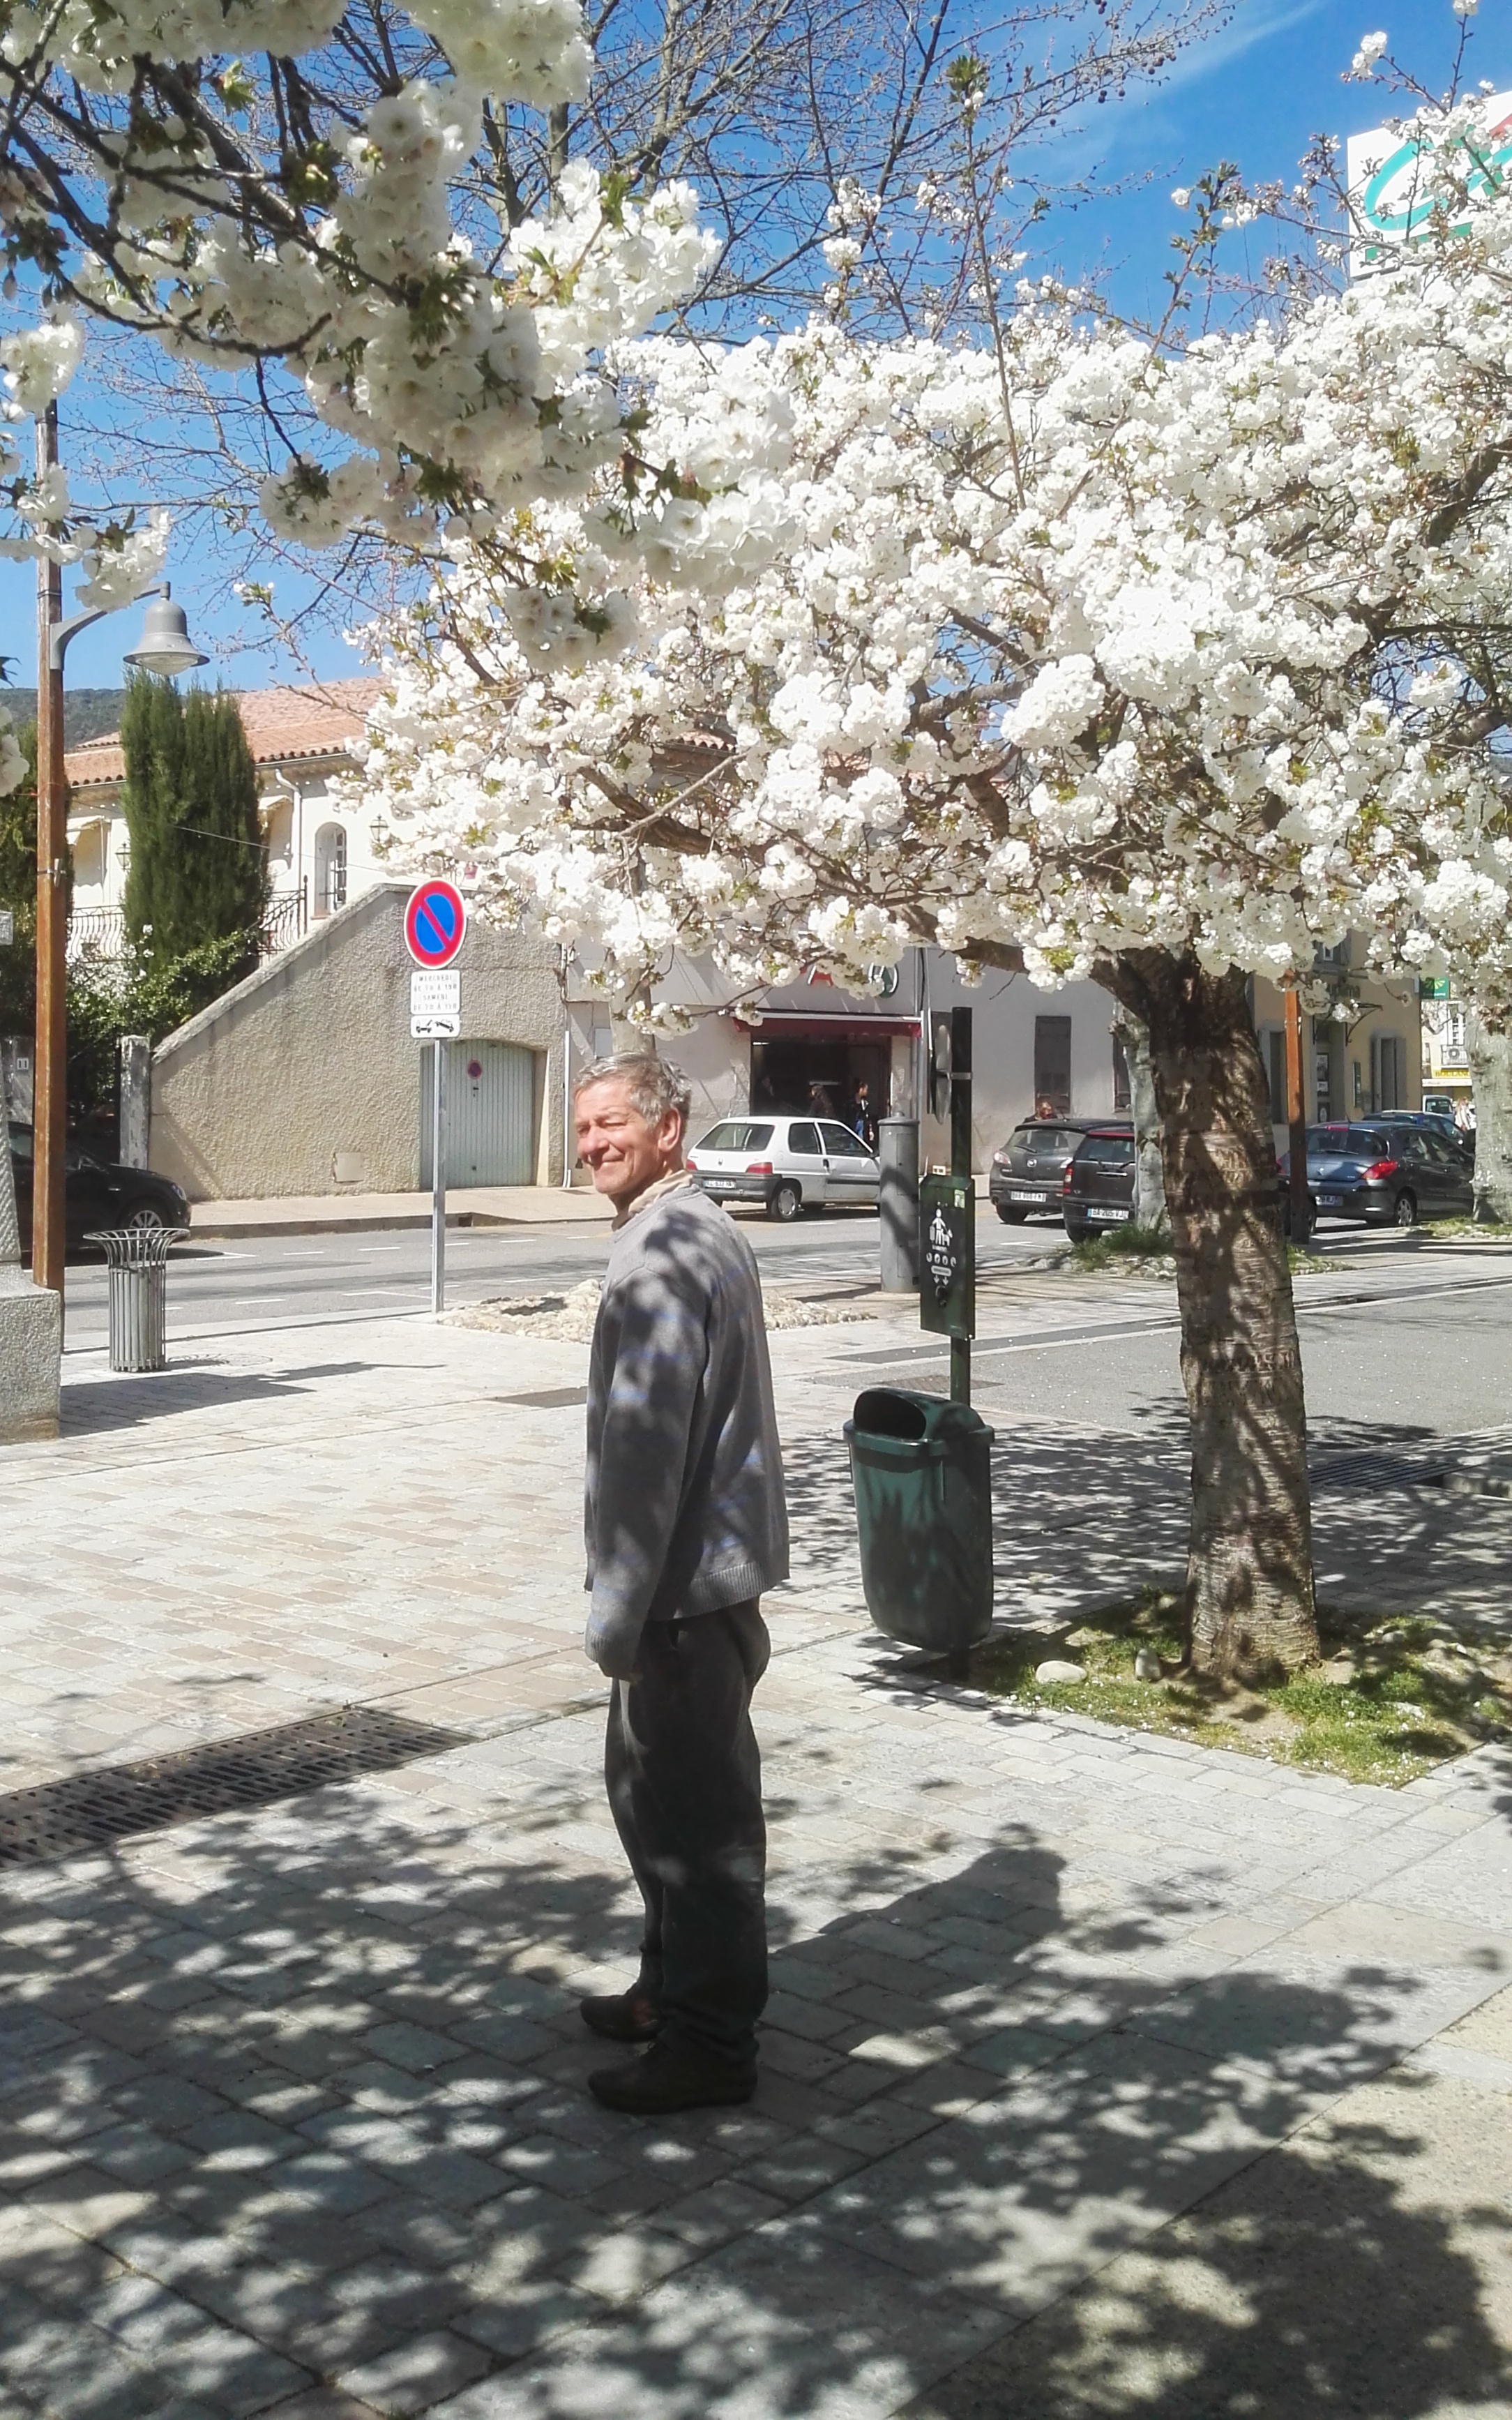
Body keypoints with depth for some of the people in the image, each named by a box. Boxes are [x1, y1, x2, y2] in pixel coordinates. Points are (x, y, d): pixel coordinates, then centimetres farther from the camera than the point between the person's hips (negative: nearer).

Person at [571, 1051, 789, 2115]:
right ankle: (674, 1987, 36)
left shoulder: (662, 1255, -20)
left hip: (686, 1585, -11)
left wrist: (618, 1615, -19)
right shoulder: (707, 1229, 14)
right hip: (714, 1561, 11)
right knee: (651, 1784, 22)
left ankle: (711, 2043, 15)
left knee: (696, 1812, 1)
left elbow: (646, 1448, -23)